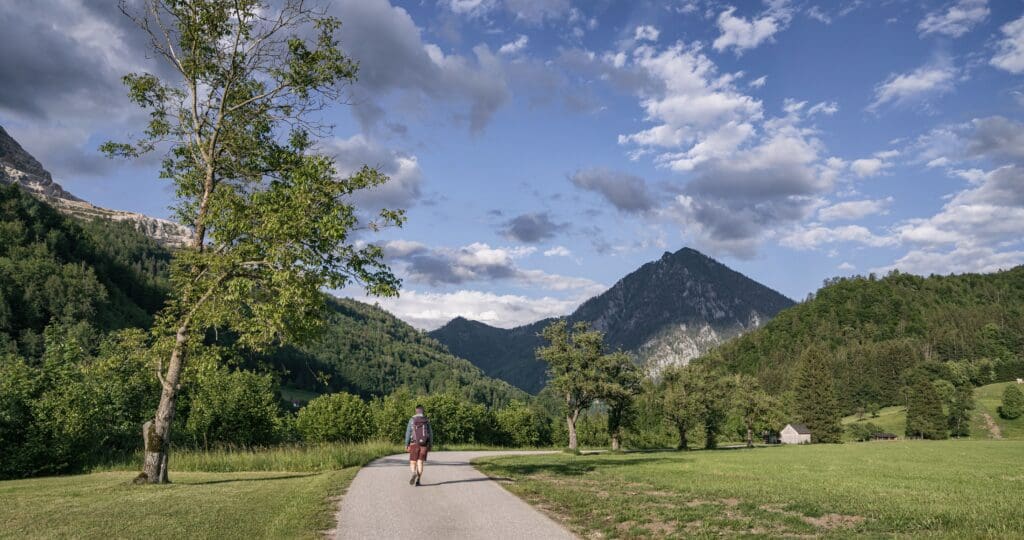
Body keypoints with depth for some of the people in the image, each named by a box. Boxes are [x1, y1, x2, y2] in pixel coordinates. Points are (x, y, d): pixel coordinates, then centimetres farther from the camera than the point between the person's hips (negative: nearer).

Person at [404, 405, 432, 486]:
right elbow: (430, 434, 3)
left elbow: (408, 433, -5)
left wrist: (406, 445, -1)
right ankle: (418, 480, -4)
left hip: (414, 444, -1)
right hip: (424, 444, 1)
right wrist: (430, 445, 11)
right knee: (420, 462, 5)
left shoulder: (412, 420, -2)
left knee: (413, 463, 5)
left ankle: (414, 474, -25)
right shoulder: (427, 420, 3)